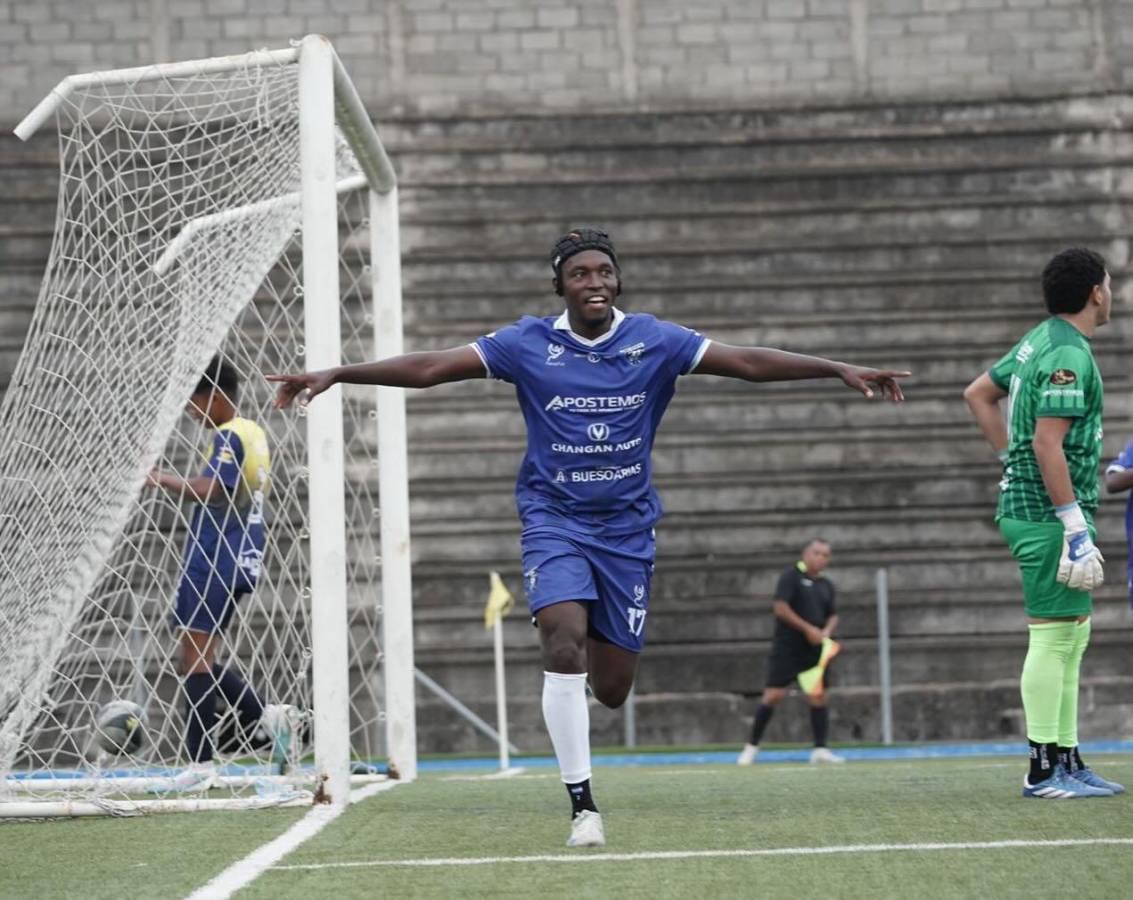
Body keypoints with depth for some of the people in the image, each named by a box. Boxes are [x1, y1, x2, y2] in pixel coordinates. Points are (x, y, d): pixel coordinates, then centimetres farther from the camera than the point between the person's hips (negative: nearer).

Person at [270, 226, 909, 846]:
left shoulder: (653, 341, -3)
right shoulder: (529, 343, -5)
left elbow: (747, 362, -7)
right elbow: (430, 368, -8)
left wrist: (840, 369, -16)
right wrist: (336, 375, -16)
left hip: (627, 525, 1)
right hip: (554, 518, -1)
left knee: (612, 688, 2)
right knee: (565, 642, -25)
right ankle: (582, 804, -17)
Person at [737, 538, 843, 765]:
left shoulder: (826, 585, 14)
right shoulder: (791, 576, -6)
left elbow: (832, 615, 22)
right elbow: (780, 607, -15)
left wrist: (827, 632, -2)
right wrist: (808, 629, -17)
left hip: (814, 650, 6)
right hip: (787, 648, -6)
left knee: (818, 696, -1)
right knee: (773, 695, -7)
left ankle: (820, 749, 1)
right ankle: (752, 746, 4)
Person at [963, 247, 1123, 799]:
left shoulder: (1040, 341, 14)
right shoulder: (1068, 356, -16)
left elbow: (977, 393, 25)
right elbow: (1048, 444, -22)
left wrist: (1010, 458, 22)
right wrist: (1075, 525, -22)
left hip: (1027, 504, 10)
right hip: (1049, 512, -10)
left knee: (1074, 636, 12)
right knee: (1053, 637, -8)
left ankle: (1068, 761, 15)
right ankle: (1044, 771, -6)